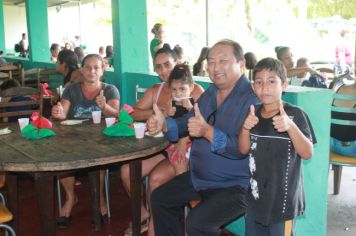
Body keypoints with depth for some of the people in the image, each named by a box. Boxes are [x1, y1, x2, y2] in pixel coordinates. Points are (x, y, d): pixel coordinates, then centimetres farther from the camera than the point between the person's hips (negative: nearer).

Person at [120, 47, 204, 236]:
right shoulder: (154, 91, 13)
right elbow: (133, 114, 5)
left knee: (155, 178, -27)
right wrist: (158, 112, -13)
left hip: (184, 149, -6)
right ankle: (143, 213, 12)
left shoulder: (195, 90, -5)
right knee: (126, 171, -11)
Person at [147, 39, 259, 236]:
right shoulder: (210, 93, 9)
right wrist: (164, 124, -5)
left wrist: (207, 132, -37)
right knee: (160, 198, 16)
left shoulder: (253, 98, -20)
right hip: (199, 177, 9)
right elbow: (187, 123, 15)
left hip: (235, 185, -9)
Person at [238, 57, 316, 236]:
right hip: (255, 193, 5)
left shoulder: (295, 114, -14)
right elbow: (244, 150, 4)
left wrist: (290, 126, -33)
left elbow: (307, 153, -17)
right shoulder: (253, 113, 1)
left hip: (283, 195, -5)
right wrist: (245, 128, -16)